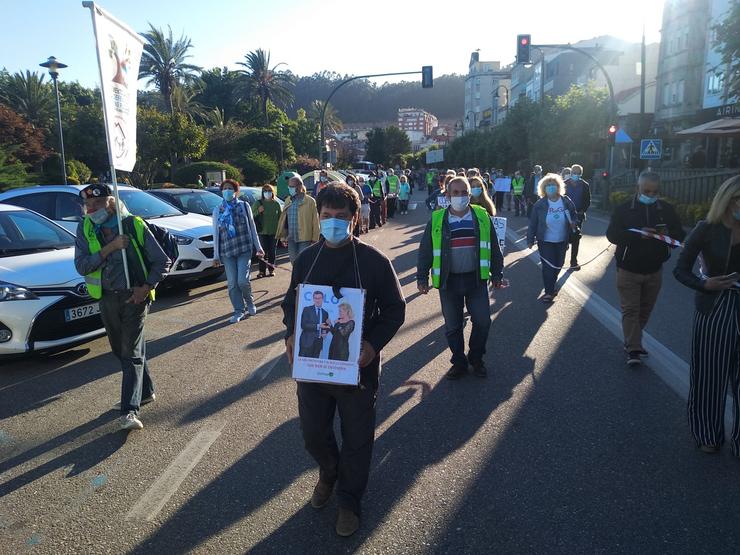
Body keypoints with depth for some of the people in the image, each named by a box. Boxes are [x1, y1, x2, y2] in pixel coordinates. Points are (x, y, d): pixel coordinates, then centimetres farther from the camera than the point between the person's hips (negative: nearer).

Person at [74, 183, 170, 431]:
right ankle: (145, 392, 34)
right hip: (106, 298, 5)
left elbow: (162, 261, -4)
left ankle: (130, 411, -10)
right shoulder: (85, 229, 0)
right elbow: (81, 266, -10)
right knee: (121, 350, 15)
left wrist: (147, 287, -16)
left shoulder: (135, 225, -8)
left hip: (134, 296, -5)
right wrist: (110, 247, -21)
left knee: (131, 352, -8)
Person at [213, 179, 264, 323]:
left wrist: (258, 247, 7)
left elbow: (252, 227, 9)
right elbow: (216, 233, 9)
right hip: (227, 251, 2)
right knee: (232, 284, 1)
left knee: (243, 280, -11)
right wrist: (216, 255, 7)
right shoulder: (217, 210, 9)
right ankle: (239, 311, 15)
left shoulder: (244, 206, 6)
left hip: (244, 249, -2)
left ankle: (250, 302, 18)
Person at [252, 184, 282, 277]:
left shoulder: (276, 204, 6)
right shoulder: (258, 203, 2)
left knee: (272, 252, 8)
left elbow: (280, 217, 9)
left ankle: (271, 269, 17)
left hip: (273, 232, 2)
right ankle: (262, 270, 3)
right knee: (263, 252, -2)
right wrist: (258, 211, -18)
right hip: (263, 231, -2)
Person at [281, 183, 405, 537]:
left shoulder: (374, 261, -9)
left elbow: (394, 308, -5)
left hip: (357, 366, -3)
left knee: (357, 438, 11)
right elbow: (290, 302, 12)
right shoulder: (306, 259, 2)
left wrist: (374, 344, -21)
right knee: (313, 433, 16)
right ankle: (329, 474, 49)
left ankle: (349, 500, 36)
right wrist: (291, 335, -7)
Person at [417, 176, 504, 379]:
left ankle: (476, 359, 26)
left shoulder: (482, 217, 1)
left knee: (482, 321, 3)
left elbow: (494, 248, 7)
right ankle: (459, 363, 26)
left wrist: (497, 274, 7)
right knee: (453, 326, 8)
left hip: (476, 279, 1)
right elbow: (425, 251, 2)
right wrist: (422, 277, -2)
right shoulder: (437, 220, -1)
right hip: (448, 281, 0)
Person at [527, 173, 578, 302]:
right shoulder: (540, 204, -10)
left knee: (558, 265, 15)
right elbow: (533, 223, -6)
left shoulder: (567, 202, -4)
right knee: (548, 266, -2)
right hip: (545, 241, -3)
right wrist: (530, 239, -6)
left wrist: (573, 223, -12)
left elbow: (573, 216, 11)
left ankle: (551, 286, 40)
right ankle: (549, 292, 12)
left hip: (562, 241, 3)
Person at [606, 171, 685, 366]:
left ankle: (632, 342, 28)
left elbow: (680, 235, 5)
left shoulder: (666, 209, 2)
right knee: (630, 309, -3)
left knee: (645, 310, 13)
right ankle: (633, 350, 1)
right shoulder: (624, 209, -7)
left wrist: (668, 235, -19)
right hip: (628, 269, -4)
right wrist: (638, 234, -28)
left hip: (654, 270, 4)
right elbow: (612, 234, -15)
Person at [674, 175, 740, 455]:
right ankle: (708, 435, 28)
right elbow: (681, 270, -7)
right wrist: (704, 284, -24)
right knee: (710, 376, 9)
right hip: (715, 310, -3)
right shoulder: (707, 229, -6)